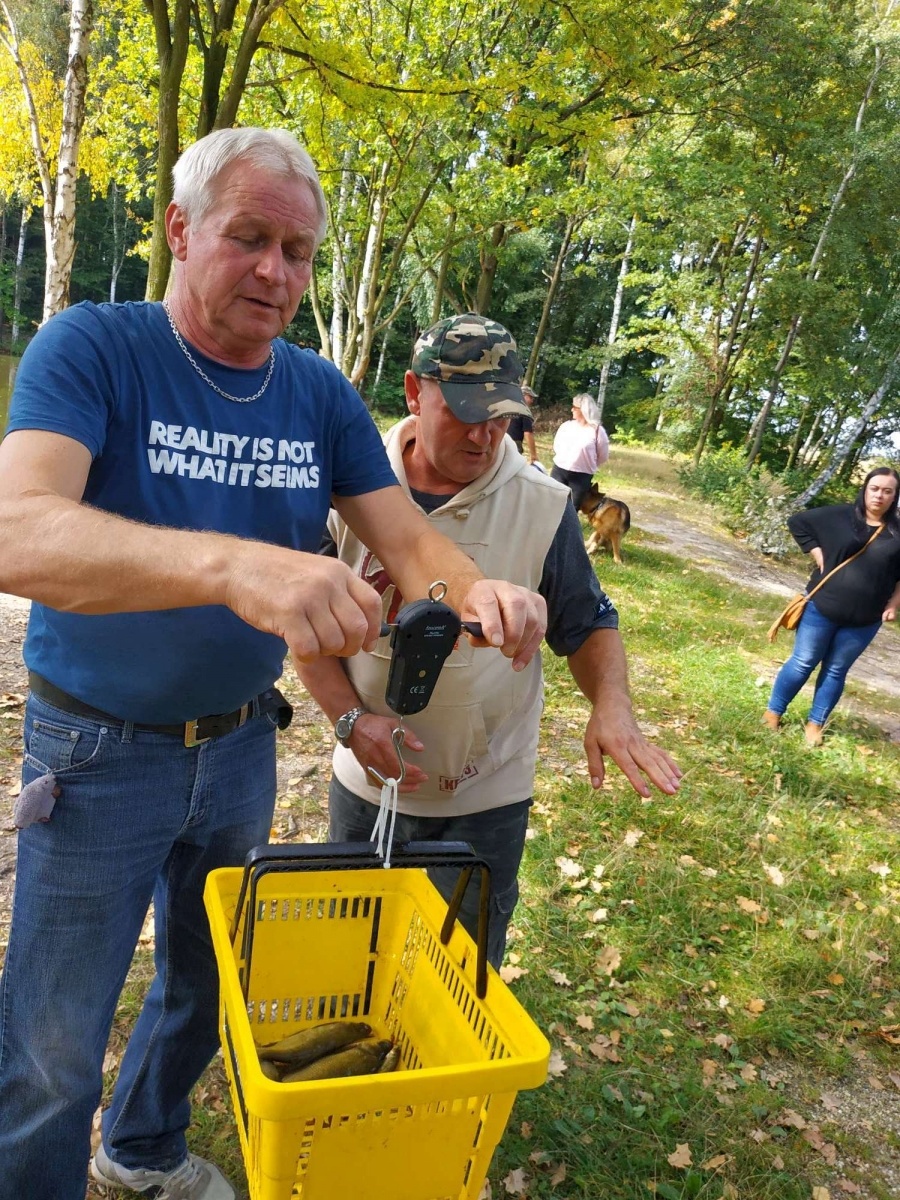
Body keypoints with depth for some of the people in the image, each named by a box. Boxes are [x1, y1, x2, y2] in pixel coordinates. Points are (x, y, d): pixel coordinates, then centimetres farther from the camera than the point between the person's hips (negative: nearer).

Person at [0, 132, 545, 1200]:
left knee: (205, 989, 25)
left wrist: (476, 590, -30)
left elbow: (406, 537, -5)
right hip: (100, 751, -4)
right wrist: (234, 564, -50)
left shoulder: (321, 393, -3)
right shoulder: (93, 347, -17)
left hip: (240, 745, 5)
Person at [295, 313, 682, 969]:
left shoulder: (545, 507, -11)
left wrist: (612, 705, -20)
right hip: (367, 782, 2)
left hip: (486, 800, -1)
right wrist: (352, 718, -16)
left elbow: (589, 624, -1)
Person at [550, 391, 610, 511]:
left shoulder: (597, 430, -8)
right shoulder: (566, 425, 4)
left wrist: (587, 465, 8)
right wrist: (565, 460, 12)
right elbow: (556, 446, 19)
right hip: (558, 471, 3)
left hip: (581, 477, -3)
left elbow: (603, 456, 0)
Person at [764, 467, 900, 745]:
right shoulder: (840, 516, -5)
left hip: (864, 620, 2)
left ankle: (815, 723, 24)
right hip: (823, 607, -2)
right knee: (802, 663, 6)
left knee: (835, 671, 12)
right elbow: (797, 522, 1)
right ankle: (773, 712, 20)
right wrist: (818, 557, -6)